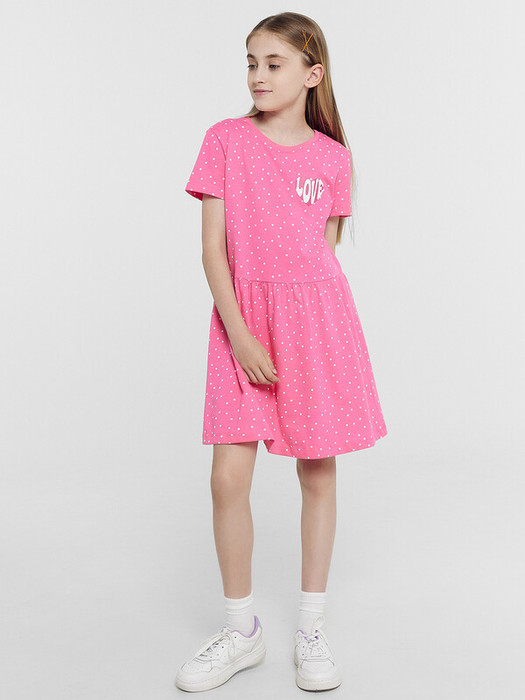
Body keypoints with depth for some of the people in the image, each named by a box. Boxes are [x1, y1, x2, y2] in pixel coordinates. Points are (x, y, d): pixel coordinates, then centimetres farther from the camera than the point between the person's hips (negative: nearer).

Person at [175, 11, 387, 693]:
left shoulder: (333, 157, 5)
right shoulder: (226, 139, 2)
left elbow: (327, 251, 10)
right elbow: (212, 246, -3)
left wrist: (315, 327, 4)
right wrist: (240, 335, -12)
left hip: (318, 318, 1)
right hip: (241, 324, 0)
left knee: (318, 472, 6)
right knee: (228, 477, -5)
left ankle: (311, 630, 22)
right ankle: (241, 629, 16)